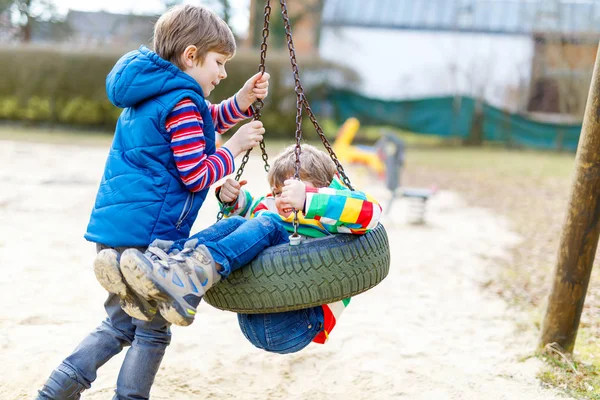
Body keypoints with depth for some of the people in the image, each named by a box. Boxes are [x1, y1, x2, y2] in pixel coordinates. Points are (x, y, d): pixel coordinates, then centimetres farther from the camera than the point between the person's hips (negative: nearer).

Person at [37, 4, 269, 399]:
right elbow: (197, 174, -15)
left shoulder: (151, 93, 17)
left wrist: (242, 101, 13)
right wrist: (235, 147, -2)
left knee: (121, 324, 20)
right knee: (152, 332, 6)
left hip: (113, 231, 9)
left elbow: (208, 121, 29)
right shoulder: (181, 103, -13)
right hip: (147, 231, -9)